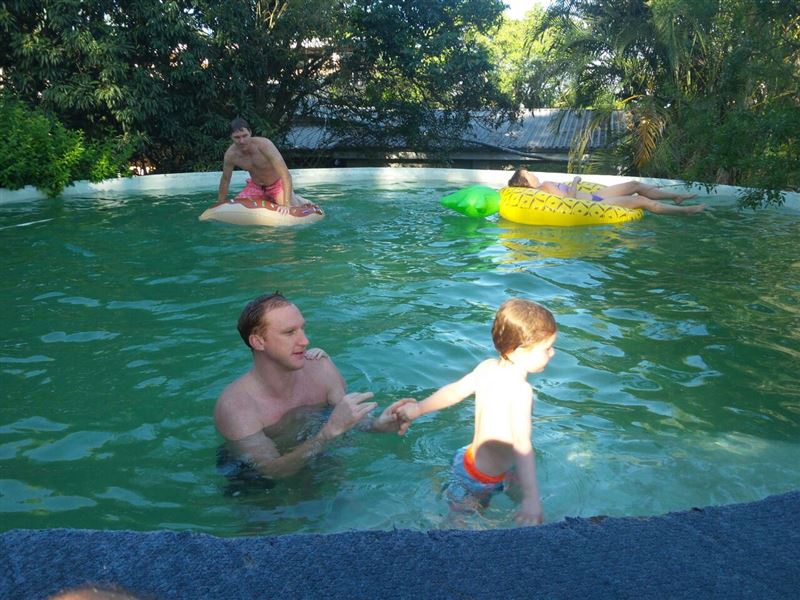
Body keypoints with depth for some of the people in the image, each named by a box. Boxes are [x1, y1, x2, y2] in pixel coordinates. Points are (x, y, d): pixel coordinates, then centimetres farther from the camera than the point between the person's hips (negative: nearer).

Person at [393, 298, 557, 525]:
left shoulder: (487, 367, -7)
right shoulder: (520, 389, -31)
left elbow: (454, 390, 5)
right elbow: (522, 445, -39)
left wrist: (418, 409, 17)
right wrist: (532, 498, -44)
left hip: (469, 457, 8)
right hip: (478, 481, -8)